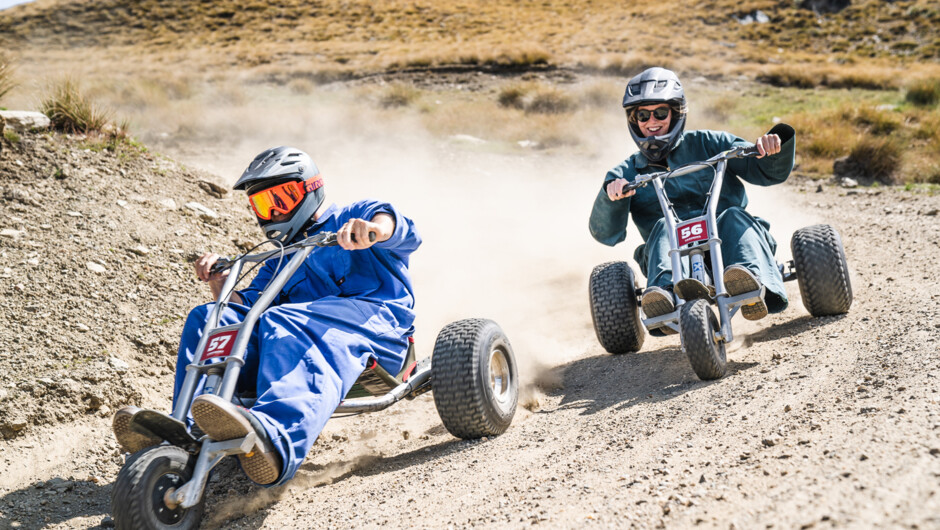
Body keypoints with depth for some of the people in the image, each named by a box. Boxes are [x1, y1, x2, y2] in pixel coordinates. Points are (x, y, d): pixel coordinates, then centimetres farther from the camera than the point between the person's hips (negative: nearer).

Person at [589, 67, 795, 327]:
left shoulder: (707, 144, 17)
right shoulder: (627, 173, 19)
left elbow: (770, 172, 10)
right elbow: (606, 233, 4)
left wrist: (774, 146, -13)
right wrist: (611, 195, -16)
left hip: (727, 244, 0)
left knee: (733, 216, -30)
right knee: (663, 227, -30)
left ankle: (753, 283, -61)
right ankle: (667, 297, -61)